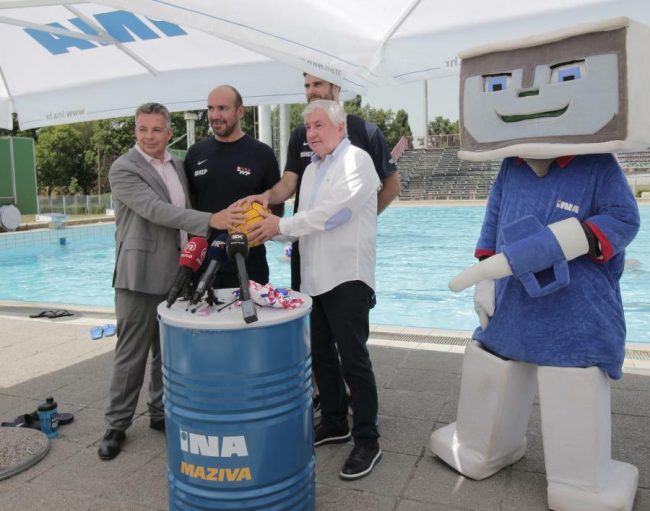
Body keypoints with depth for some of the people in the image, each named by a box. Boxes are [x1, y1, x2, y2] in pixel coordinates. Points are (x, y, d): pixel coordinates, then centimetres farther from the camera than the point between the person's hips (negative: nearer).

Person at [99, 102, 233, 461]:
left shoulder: (177, 165, 11)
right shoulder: (123, 169, -10)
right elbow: (156, 211, -23)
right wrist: (211, 221, -30)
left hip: (175, 274, 6)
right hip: (140, 276, -6)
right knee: (131, 353, 4)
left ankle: (161, 412, 31)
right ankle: (117, 424, 19)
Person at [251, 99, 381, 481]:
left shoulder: (357, 160, -7)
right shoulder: (312, 170, 18)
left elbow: (330, 214, -18)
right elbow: (308, 221, 13)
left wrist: (282, 225, -12)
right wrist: (271, 229, -3)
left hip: (347, 276, -8)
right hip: (316, 278, 8)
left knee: (353, 359, -4)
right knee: (322, 356, 15)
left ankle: (367, 441, 9)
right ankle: (335, 423, 32)